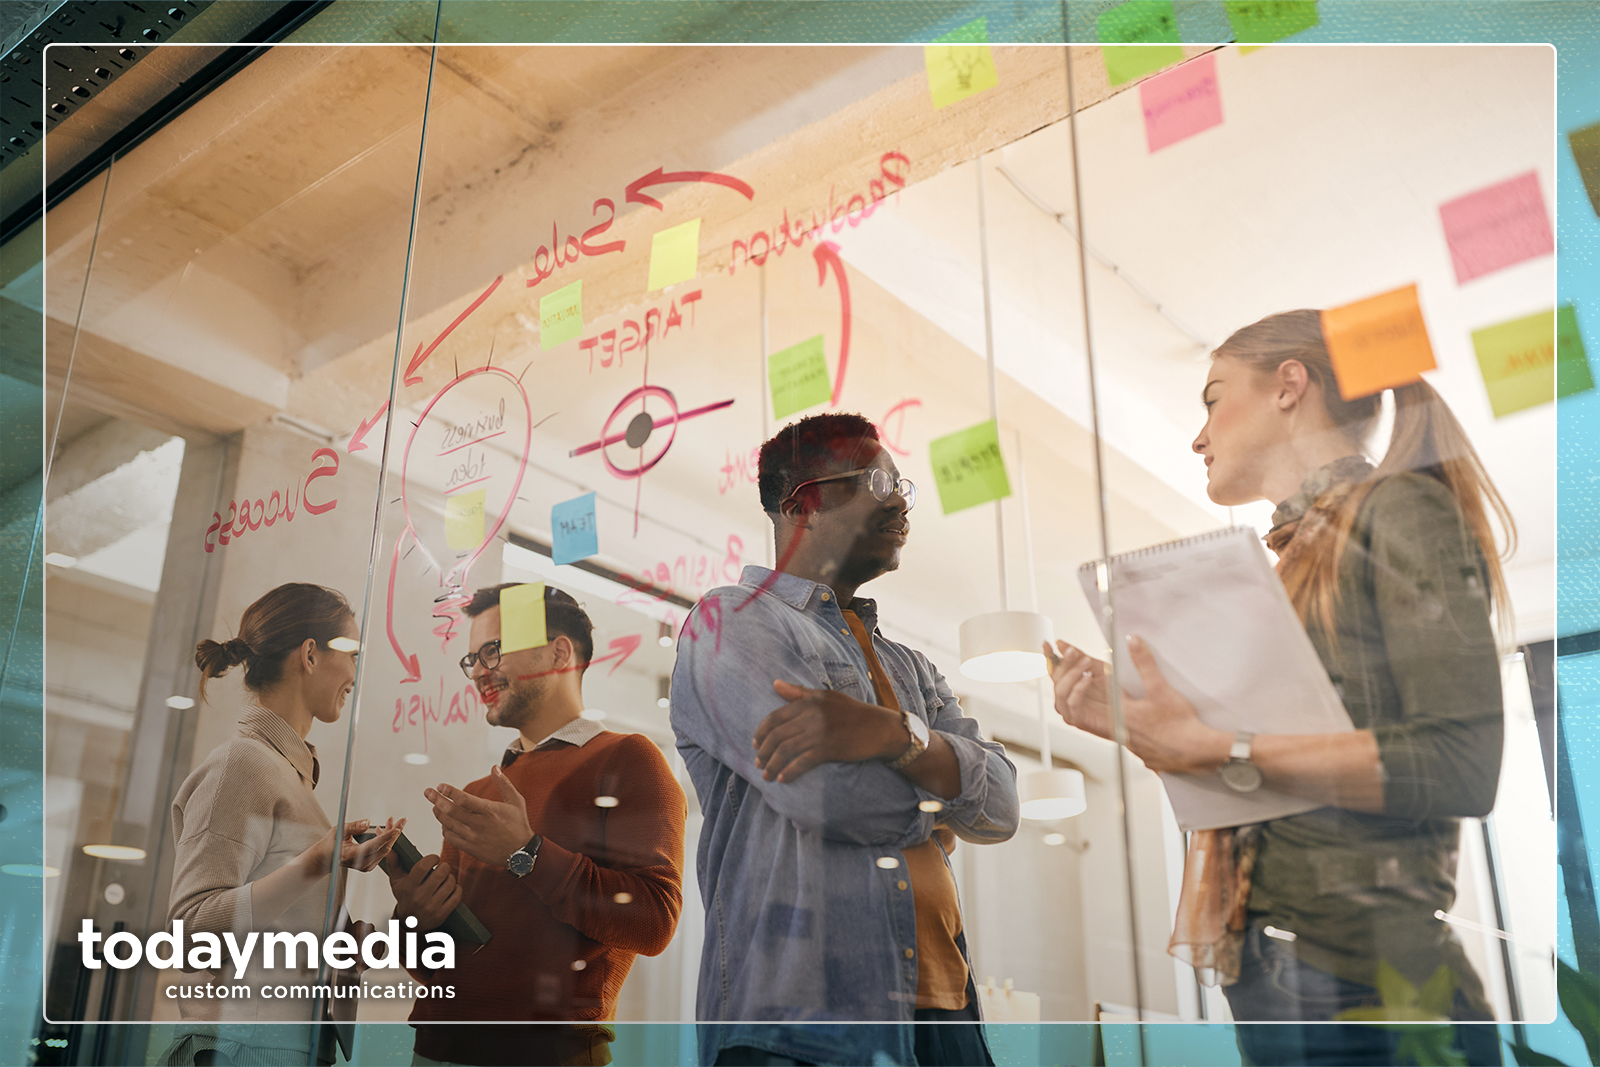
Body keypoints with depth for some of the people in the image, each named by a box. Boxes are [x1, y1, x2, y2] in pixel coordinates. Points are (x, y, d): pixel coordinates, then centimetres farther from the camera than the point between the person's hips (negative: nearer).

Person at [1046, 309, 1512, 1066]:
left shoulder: (1402, 508, -6)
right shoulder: (1302, 550, 17)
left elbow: (1461, 765, -18)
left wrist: (1222, 749, -17)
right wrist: (1131, 720, 6)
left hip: (1363, 981, -7)